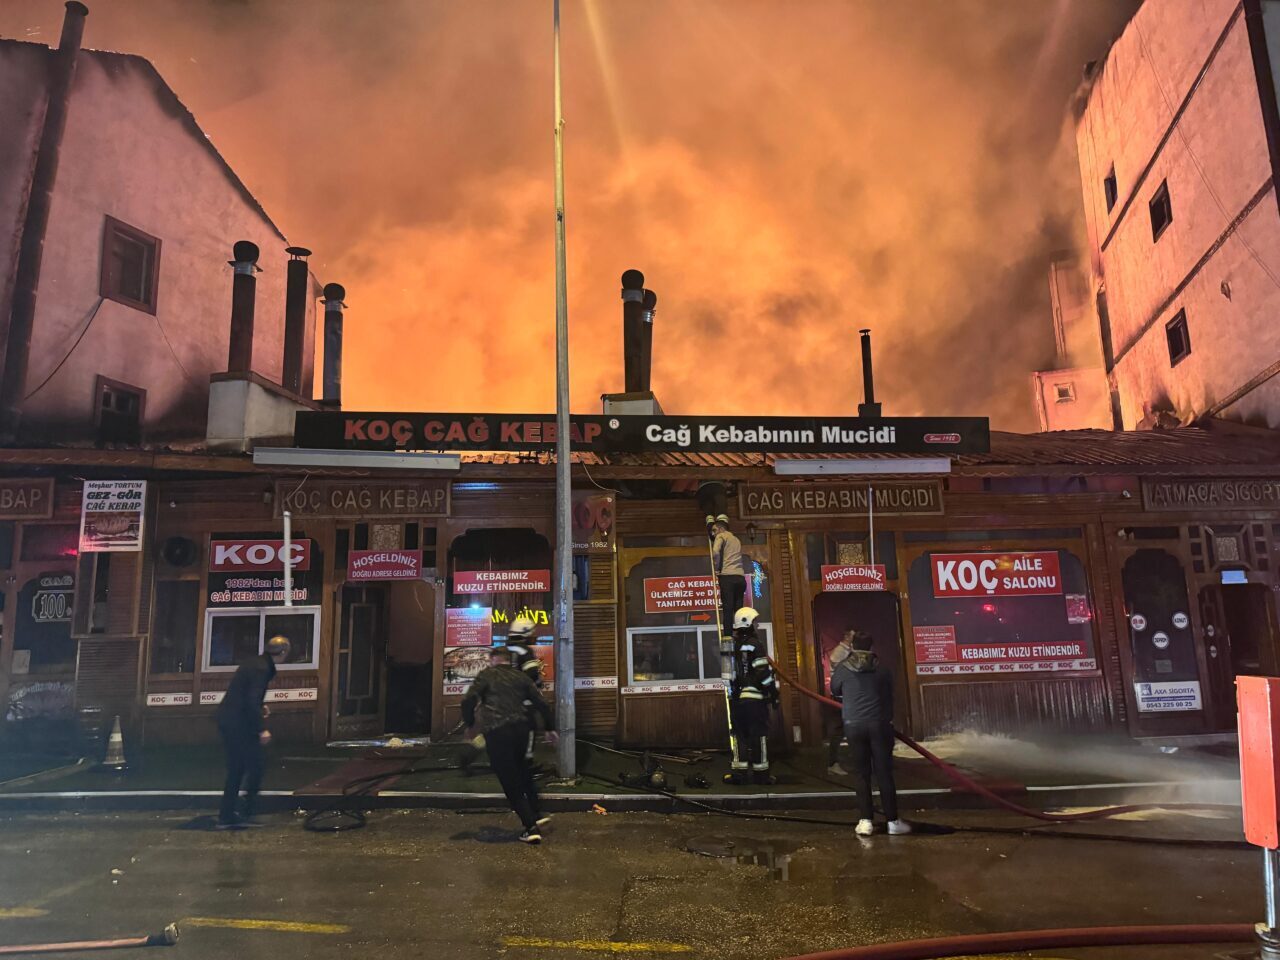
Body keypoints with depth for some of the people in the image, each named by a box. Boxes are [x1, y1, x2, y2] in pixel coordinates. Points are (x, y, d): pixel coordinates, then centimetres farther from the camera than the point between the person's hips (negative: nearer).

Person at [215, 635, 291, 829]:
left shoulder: (255, 664, 14)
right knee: (255, 766, -1)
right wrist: (262, 729, -21)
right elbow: (252, 701, -22)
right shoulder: (261, 669, -16)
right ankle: (246, 813, 2)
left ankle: (226, 816, 20)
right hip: (238, 723, -10)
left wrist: (259, 708, 25)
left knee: (236, 769, 15)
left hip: (227, 720, 10)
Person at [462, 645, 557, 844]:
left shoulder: (487, 675, 2)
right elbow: (541, 704, 10)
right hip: (521, 728, 5)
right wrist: (550, 729, 20)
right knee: (522, 772, 29)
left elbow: (469, 701, -8)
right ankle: (536, 814, 26)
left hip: (497, 733, -5)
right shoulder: (521, 676, 13)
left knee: (511, 783, 4)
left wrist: (469, 724, 8)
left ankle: (531, 828, 2)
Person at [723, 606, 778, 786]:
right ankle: (760, 772, 7)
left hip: (736, 697, 5)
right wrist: (773, 692, -7)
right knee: (759, 734, 3)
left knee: (738, 734, 9)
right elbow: (763, 672, -15)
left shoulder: (731, 645, 8)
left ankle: (739, 771, 7)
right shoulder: (755, 644, -10)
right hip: (755, 697, -5)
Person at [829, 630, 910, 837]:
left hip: (853, 724, 0)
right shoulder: (882, 668, 2)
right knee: (884, 771, 5)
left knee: (861, 772, 7)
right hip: (879, 723, 0)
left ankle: (865, 820, 5)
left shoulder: (842, 669, -1)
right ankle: (893, 821, 8)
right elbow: (889, 695, 12)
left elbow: (834, 691, 15)